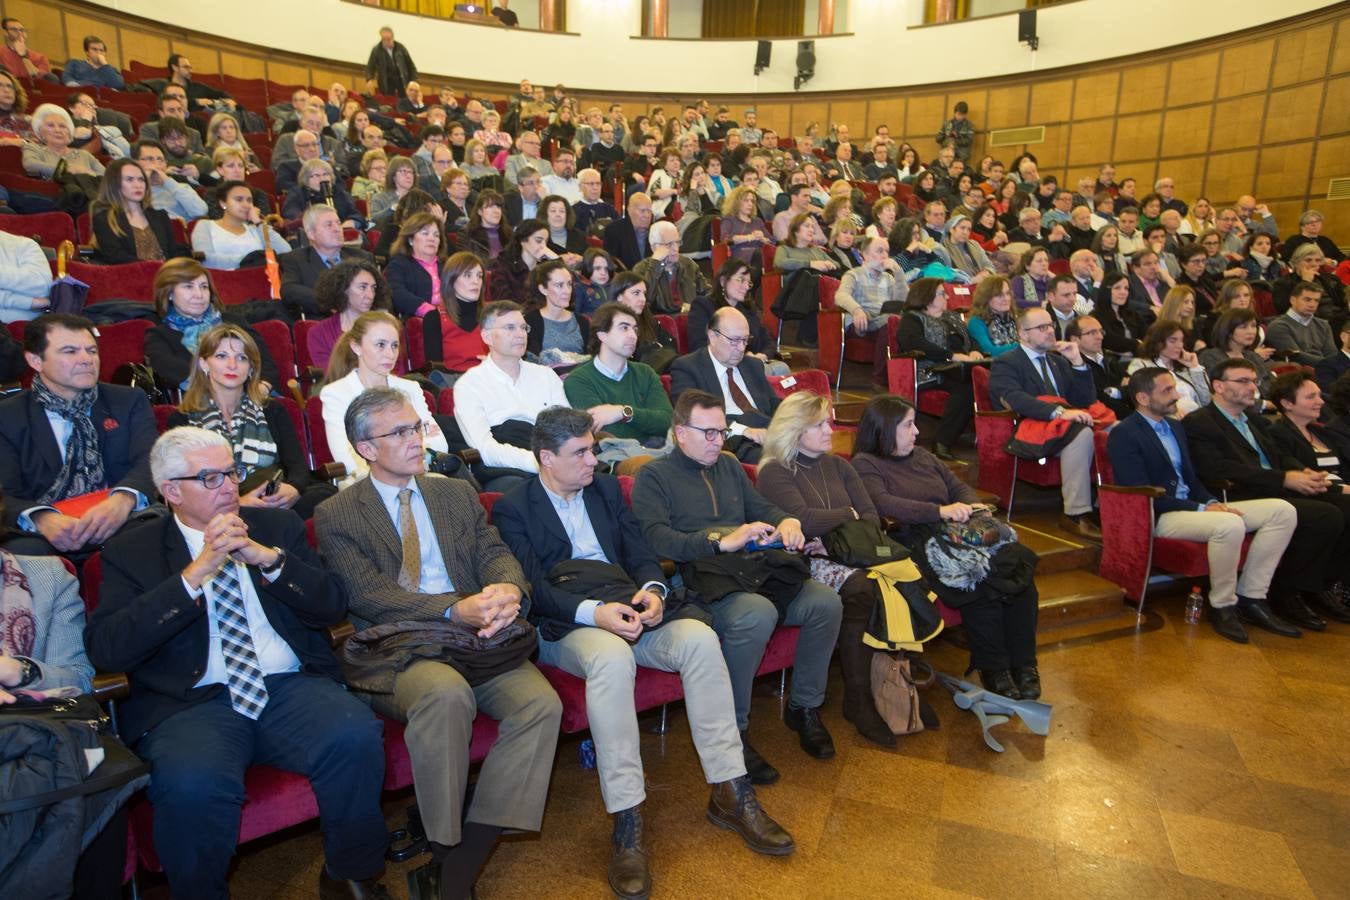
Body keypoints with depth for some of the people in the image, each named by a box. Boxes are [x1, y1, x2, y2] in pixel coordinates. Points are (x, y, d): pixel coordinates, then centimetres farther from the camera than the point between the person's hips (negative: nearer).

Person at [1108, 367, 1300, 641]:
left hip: (1194, 506, 9)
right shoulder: (1123, 434, -9)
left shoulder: (1176, 426, 19)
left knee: (1283, 511, -4)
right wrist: (1201, 509, -17)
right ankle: (1222, 606, -13)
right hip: (1158, 517, -9)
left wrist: (1212, 502, 0)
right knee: (1230, 524, -35)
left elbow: (1191, 477, 21)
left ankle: (1250, 596, -2)